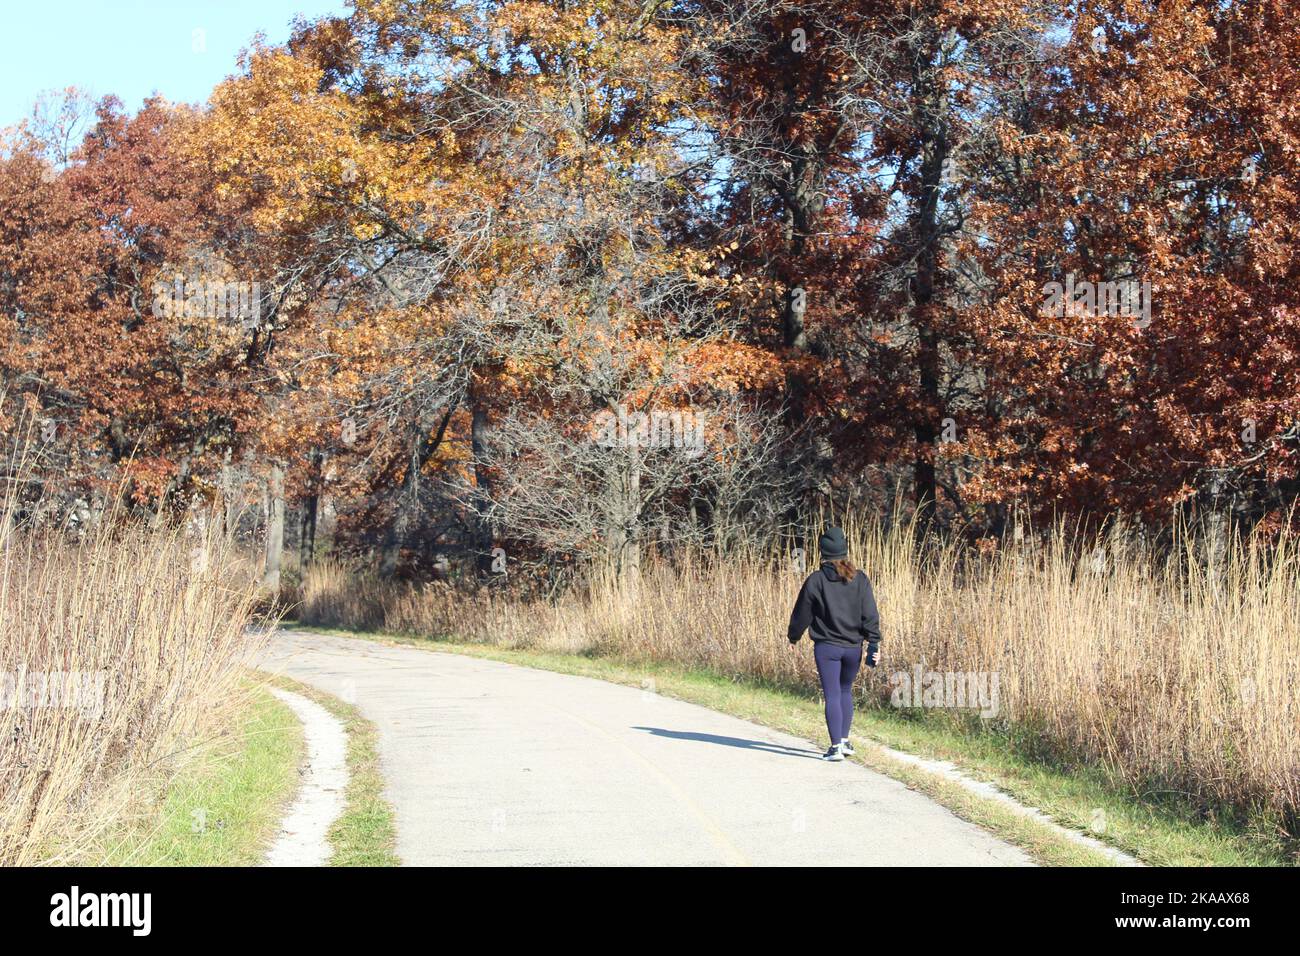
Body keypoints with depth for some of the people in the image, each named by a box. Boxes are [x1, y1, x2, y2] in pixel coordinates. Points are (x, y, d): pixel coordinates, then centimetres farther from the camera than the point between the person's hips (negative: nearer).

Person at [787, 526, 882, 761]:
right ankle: (844, 741, 21)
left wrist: (794, 637, 17)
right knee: (846, 691, 21)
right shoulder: (860, 579, -1)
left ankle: (836, 747, -5)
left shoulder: (816, 580, -8)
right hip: (853, 647, 3)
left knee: (832, 696, 0)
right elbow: (870, 615, -3)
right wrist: (874, 644, 1)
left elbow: (802, 613, 1)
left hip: (826, 647, -3)